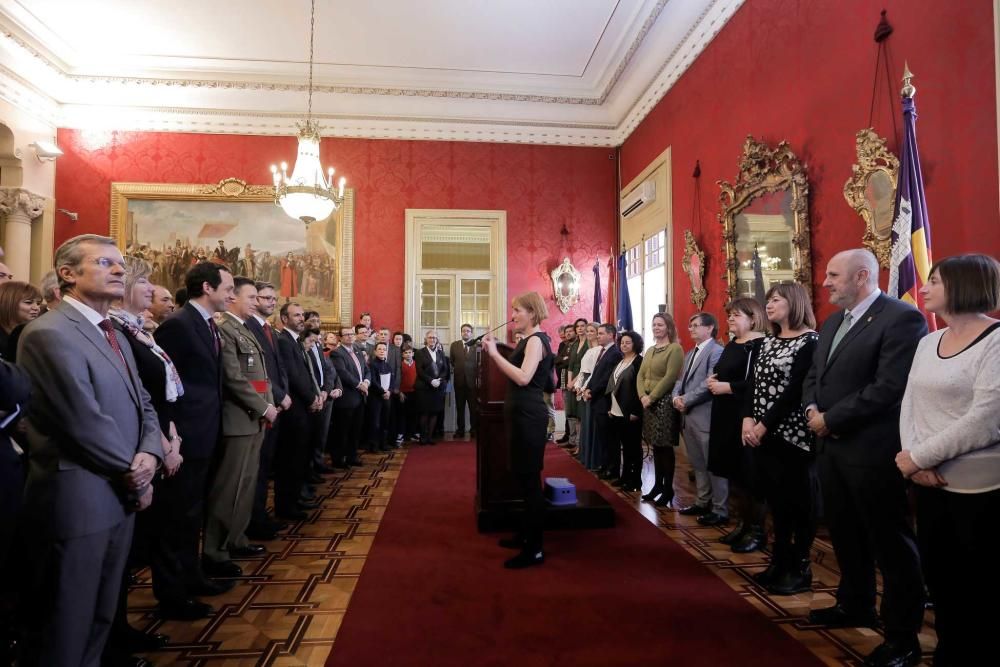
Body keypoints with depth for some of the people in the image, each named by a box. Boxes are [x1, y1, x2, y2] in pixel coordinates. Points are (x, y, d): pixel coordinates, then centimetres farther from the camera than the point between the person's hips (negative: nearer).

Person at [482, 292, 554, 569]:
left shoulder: (537, 339, -13)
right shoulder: (528, 340, 16)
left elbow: (523, 378, -27)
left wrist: (495, 353, -24)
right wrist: (494, 351, 5)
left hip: (529, 416, -11)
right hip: (521, 414, 11)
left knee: (530, 480, -6)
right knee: (523, 478, 18)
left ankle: (535, 550, 2)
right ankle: (525, 535, 32)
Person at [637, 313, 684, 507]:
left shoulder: (675, 349, -8)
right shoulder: (650, 350, 15)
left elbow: (670, 378, -16)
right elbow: (641, 375, 12)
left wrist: (652, 397, -15)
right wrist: (643, 396, -4)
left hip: (664, 402, -7)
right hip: (648, 402, 7)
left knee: (665, 447, -2)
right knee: (656, 446, 11)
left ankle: (668, 490, 7)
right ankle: (657, 485, 20)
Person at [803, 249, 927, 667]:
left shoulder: (902, 318, -15)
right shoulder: (832, 323, 14)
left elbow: (889, 387, -23)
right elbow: (813, 376, 15)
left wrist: (830, 419, -18)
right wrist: (812, 408, -5)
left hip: (872, 450, -8)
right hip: (831, 446, 9)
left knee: (888, 541, 6)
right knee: (844, 534, 20)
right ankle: (855, 605, 39)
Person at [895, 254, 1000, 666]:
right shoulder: (927, 343, 10)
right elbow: (909, 405, 6)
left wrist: (917, 458, -13)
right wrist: (914, 461, -9)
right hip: (931, 486, 6)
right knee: (938, 582, 16)